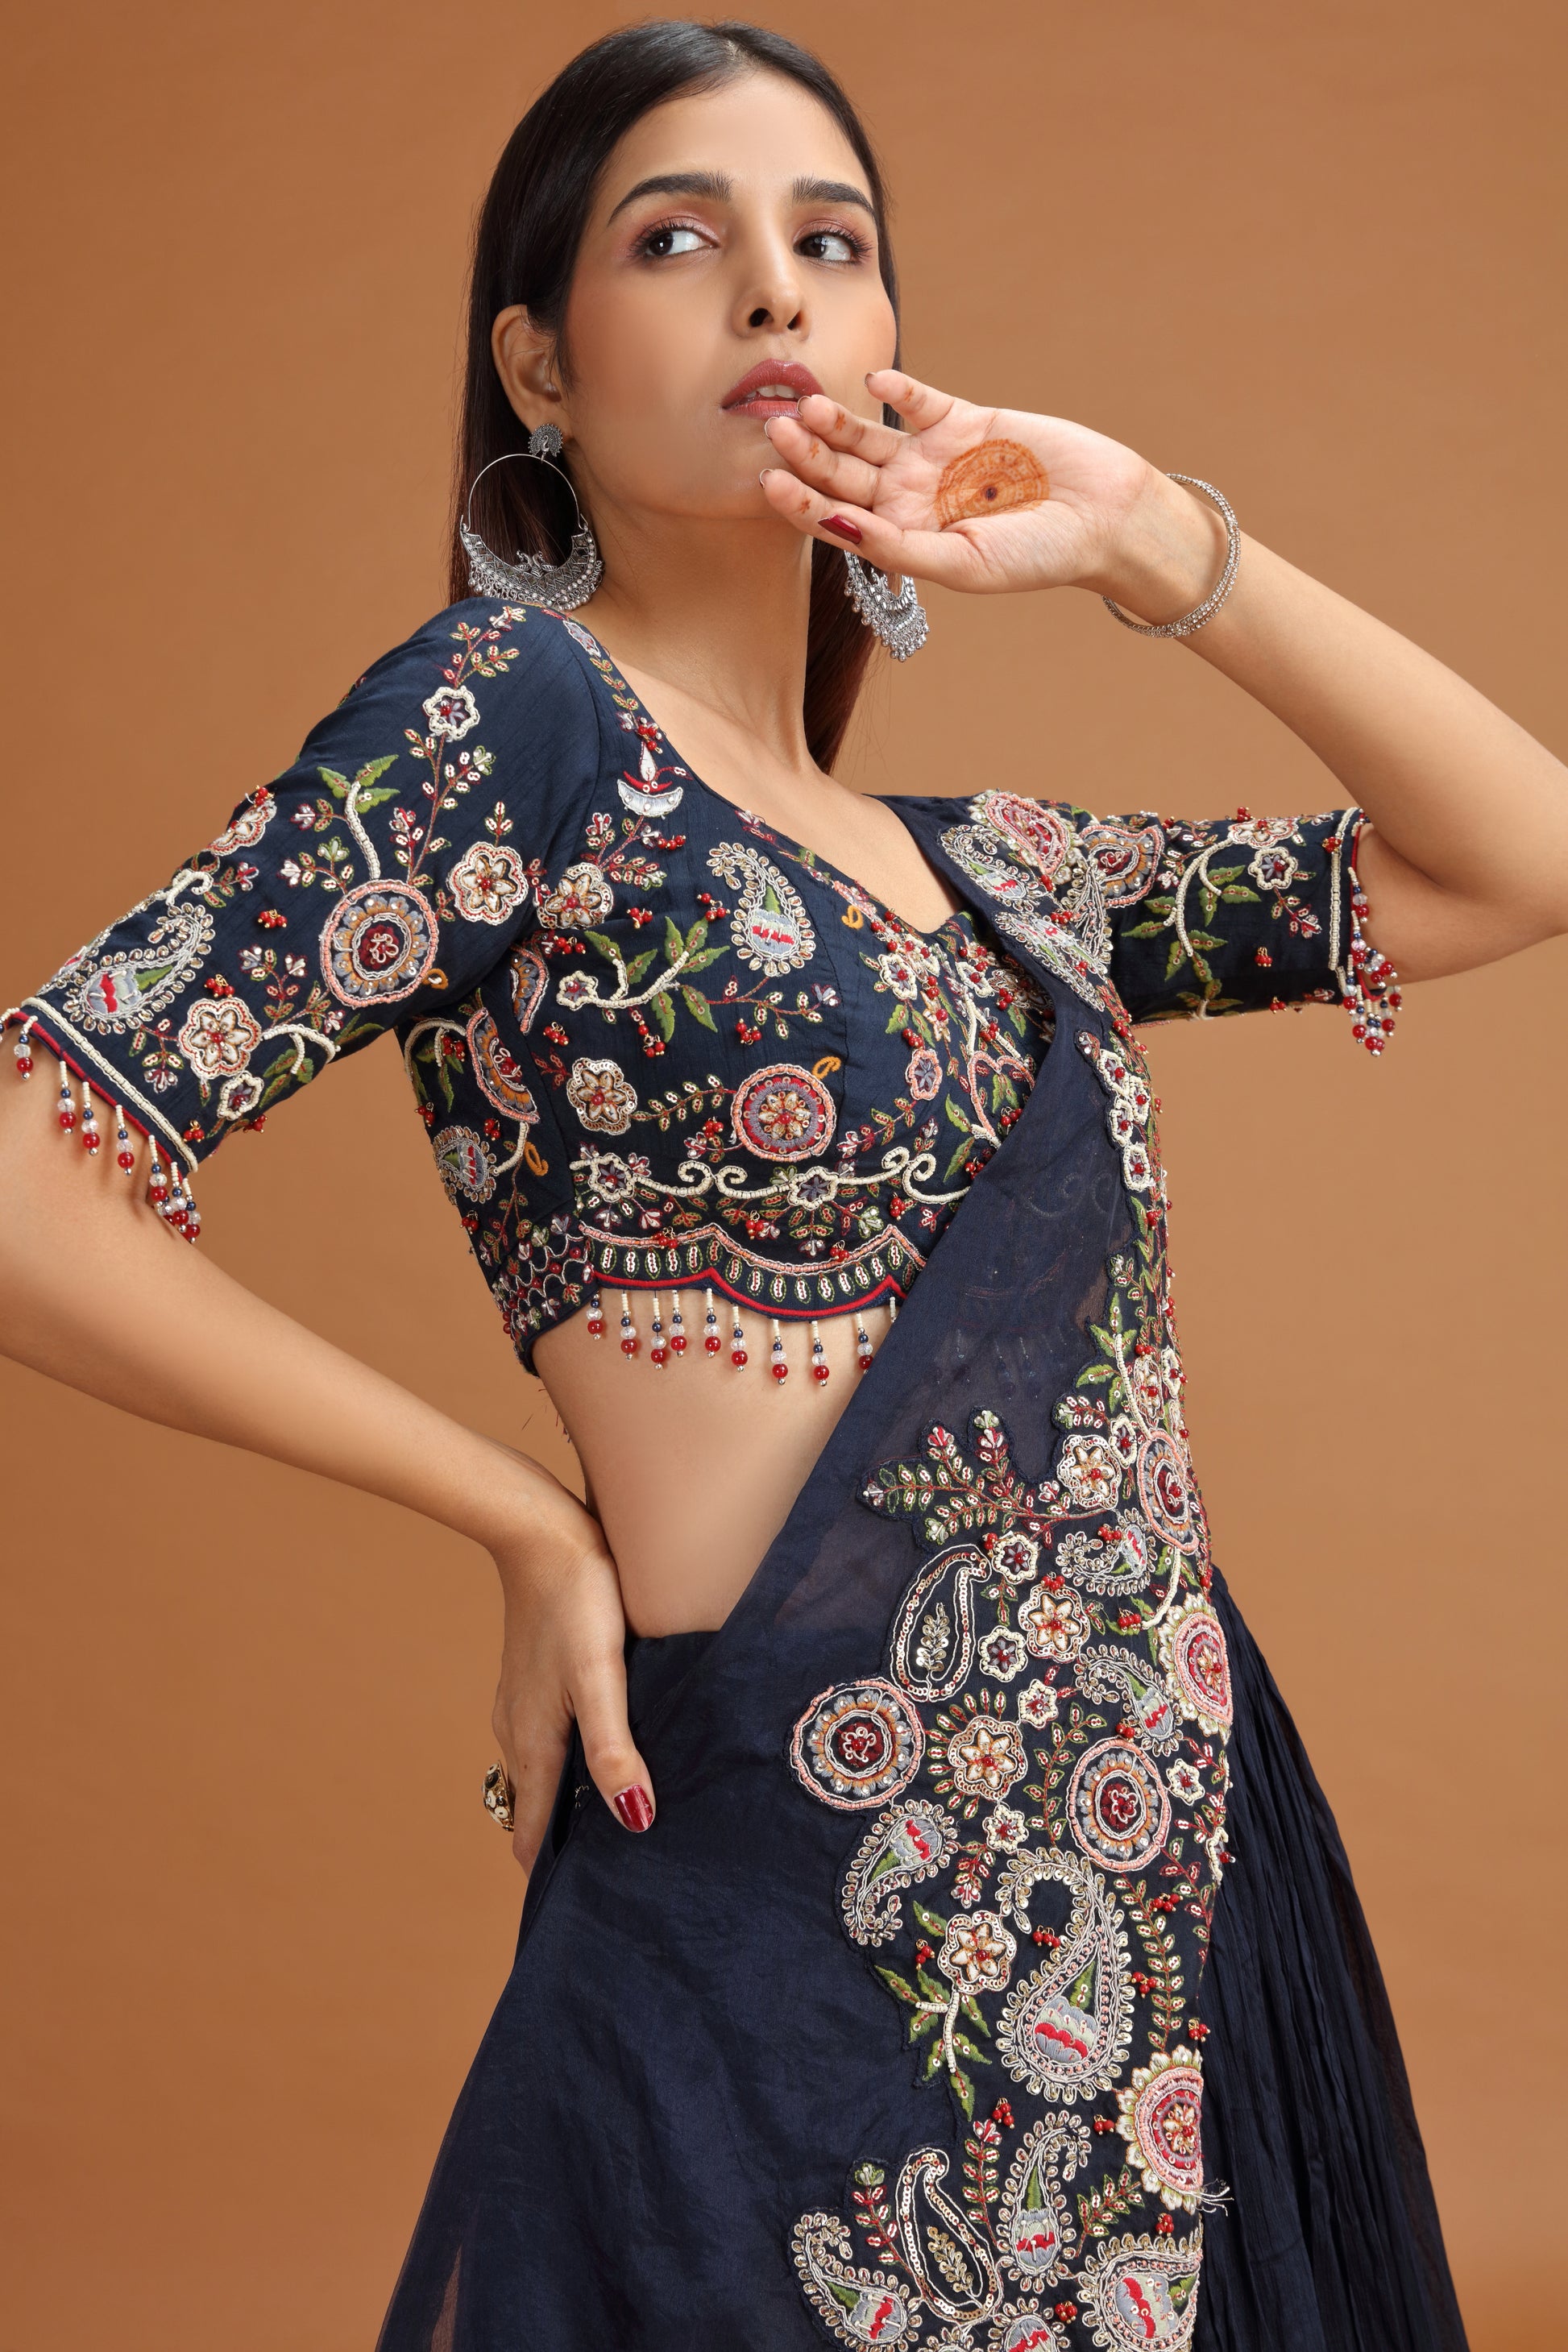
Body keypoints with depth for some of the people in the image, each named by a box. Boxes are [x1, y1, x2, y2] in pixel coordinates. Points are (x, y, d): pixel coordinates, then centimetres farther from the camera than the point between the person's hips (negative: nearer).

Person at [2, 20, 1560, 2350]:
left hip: (1177, 1876, 7)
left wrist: (1155, 541, 4)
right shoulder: (515, 713, -8)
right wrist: (536, 1527, -9)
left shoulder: (974, 864, 12)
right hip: (812, 1909, -7)